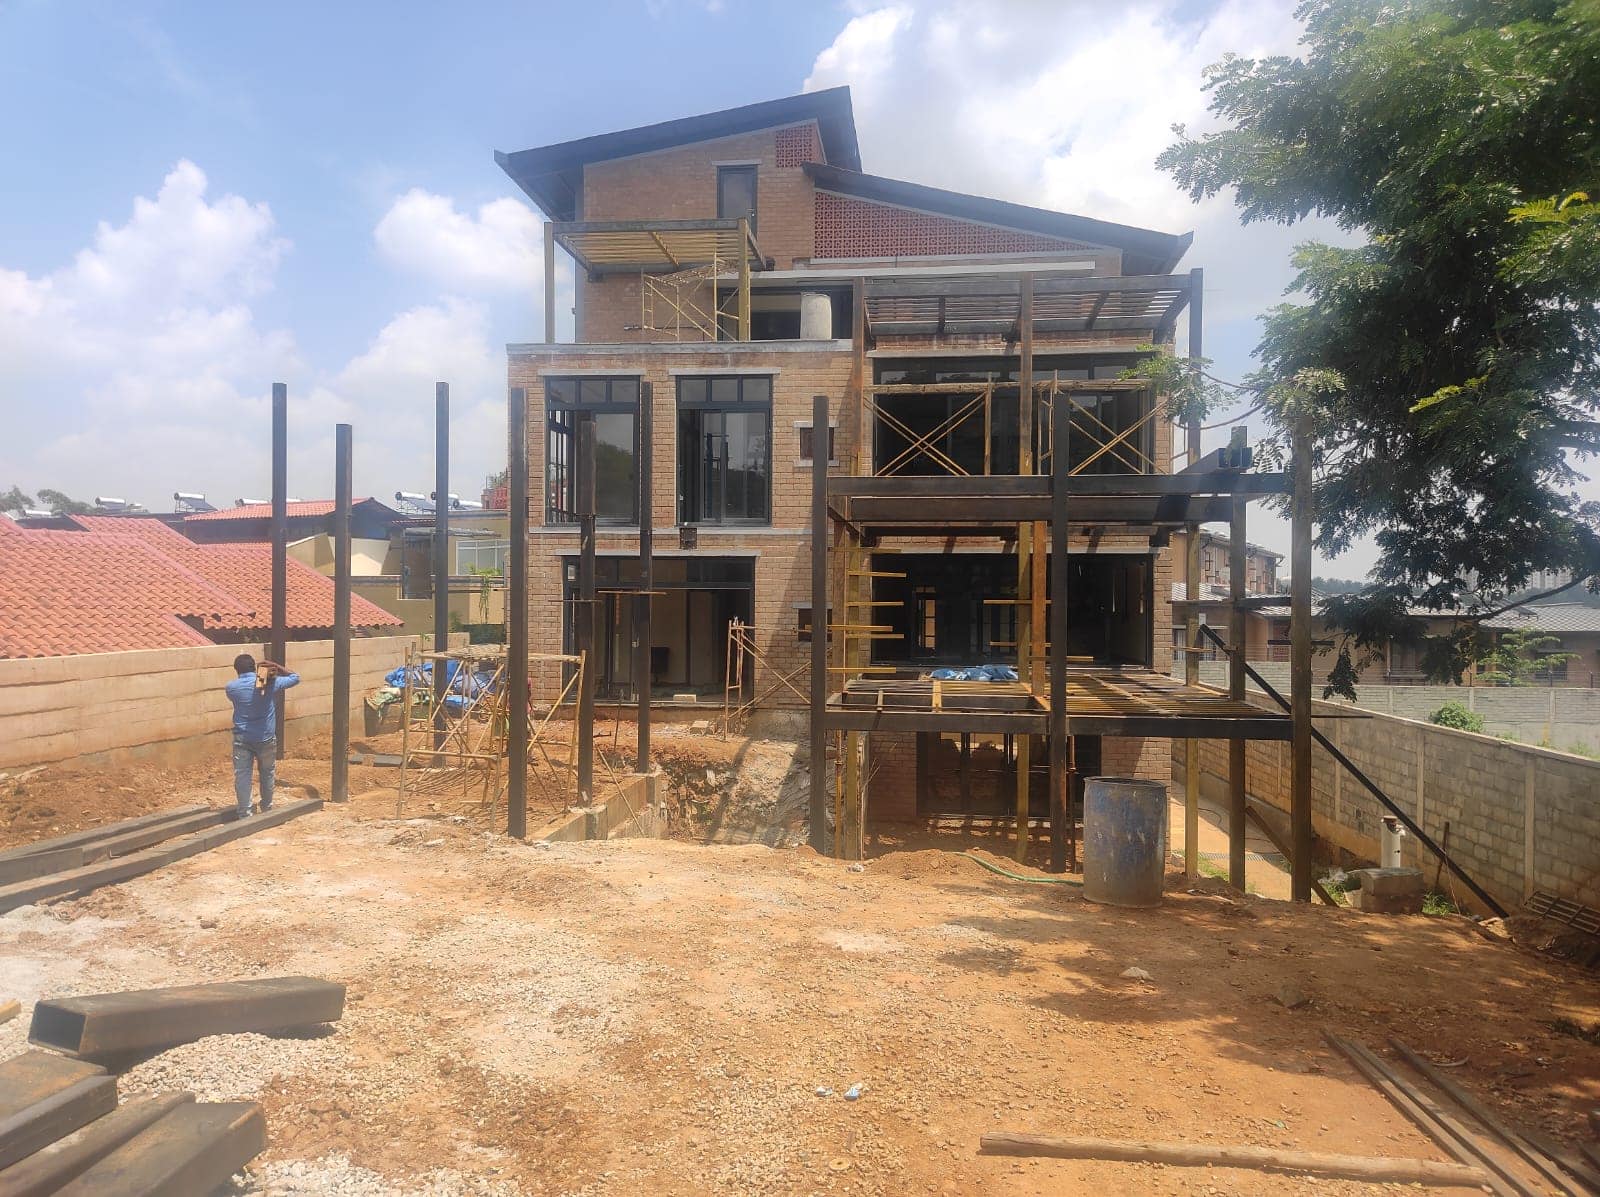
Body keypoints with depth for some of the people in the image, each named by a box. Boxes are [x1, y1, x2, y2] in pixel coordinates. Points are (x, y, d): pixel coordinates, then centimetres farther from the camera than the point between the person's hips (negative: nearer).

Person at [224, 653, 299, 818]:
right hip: (266, 738, 1)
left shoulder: (231, 687, -5)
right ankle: (266, 808, 30)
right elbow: (295, 678, 10)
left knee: (242, 776, 0)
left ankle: (244, 815, -4)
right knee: (267, 773, 18)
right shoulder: (271, 683, -5)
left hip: (241, 738, -1)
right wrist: (277, 667, 5)